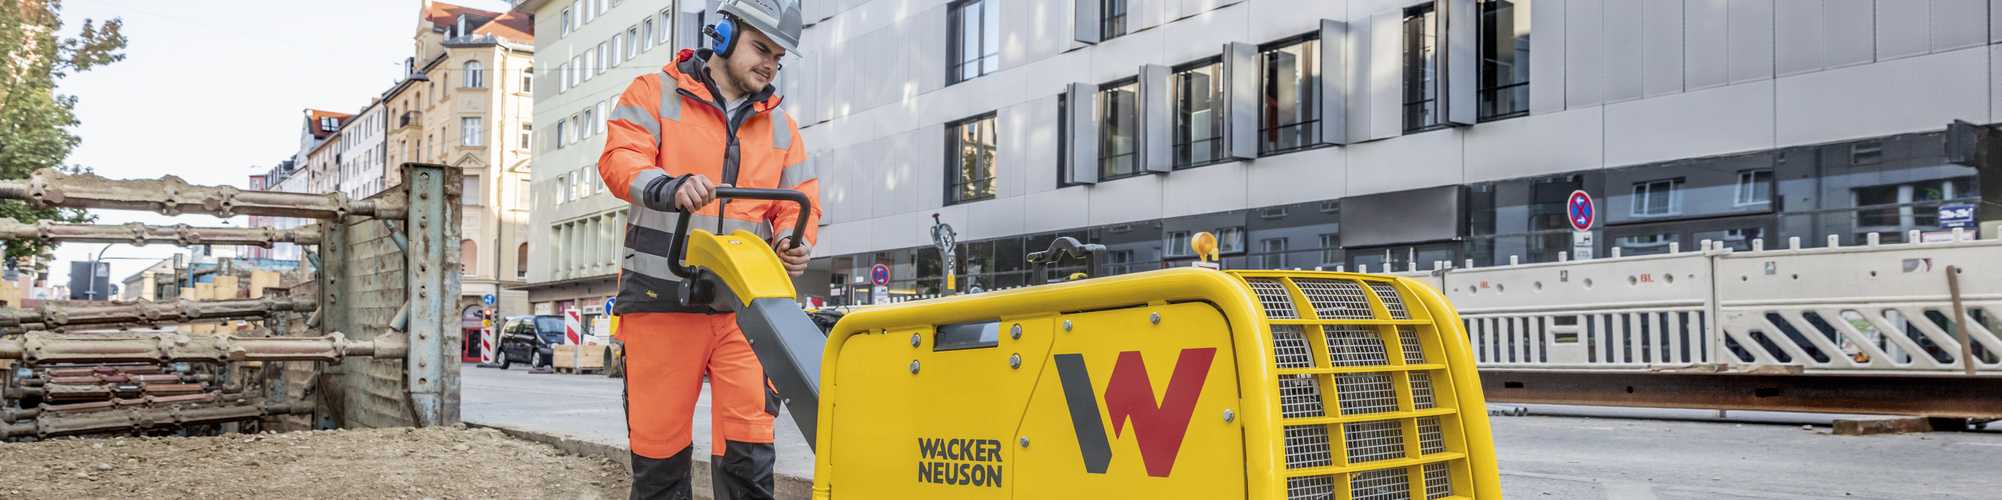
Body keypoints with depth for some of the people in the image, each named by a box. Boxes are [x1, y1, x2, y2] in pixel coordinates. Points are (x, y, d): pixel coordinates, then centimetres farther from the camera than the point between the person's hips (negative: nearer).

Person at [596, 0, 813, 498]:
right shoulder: (655, 94, 7)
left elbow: (800, 203, 16)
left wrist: (793, 243, -8)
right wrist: (670, 188, -30)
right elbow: (620, 159, -8)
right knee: (658, 445, 3)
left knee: (748, 447, -5)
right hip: (663, 298, -2)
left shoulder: (780, 126, 19)